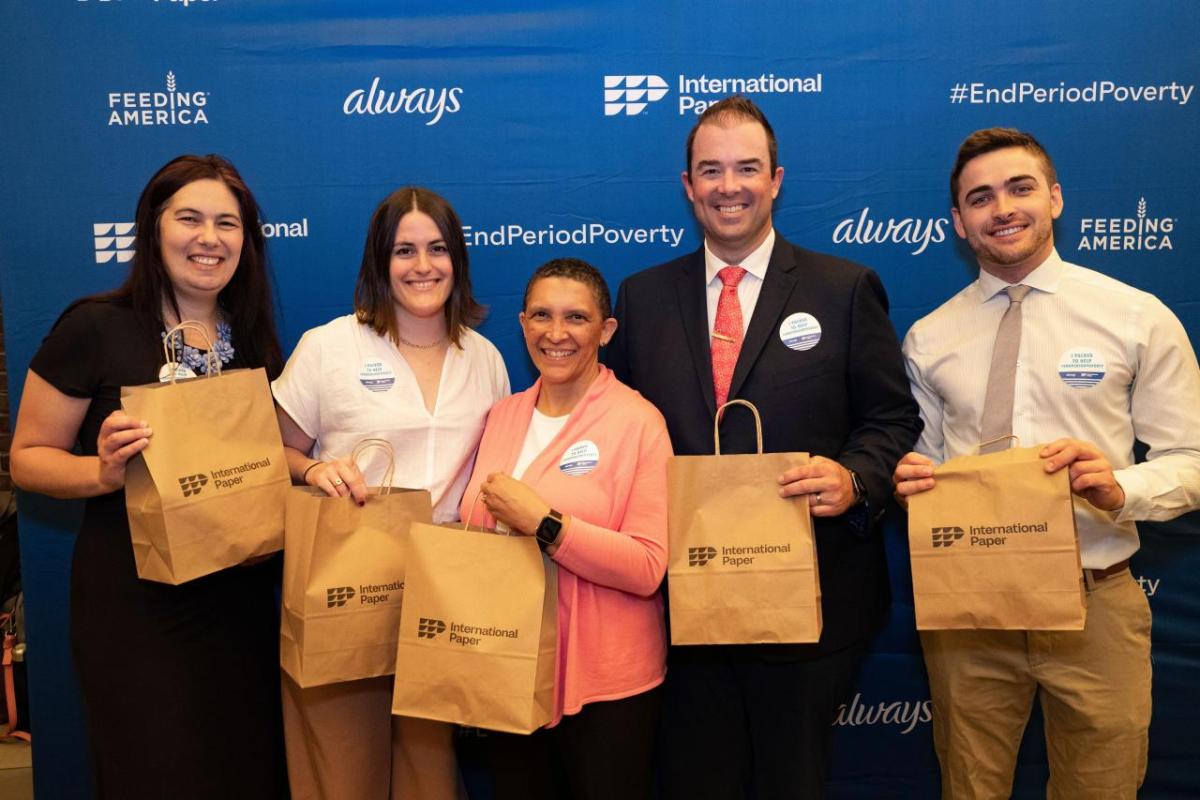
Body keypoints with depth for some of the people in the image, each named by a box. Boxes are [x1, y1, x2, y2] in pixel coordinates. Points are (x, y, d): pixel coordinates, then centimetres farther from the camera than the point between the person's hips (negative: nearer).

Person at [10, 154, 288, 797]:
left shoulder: (254, 341, 6)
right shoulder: (96, 327, -10)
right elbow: (27, 457, -5)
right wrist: (103, 470, -24)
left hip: (242, 601, 5)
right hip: (134, 606, -5)